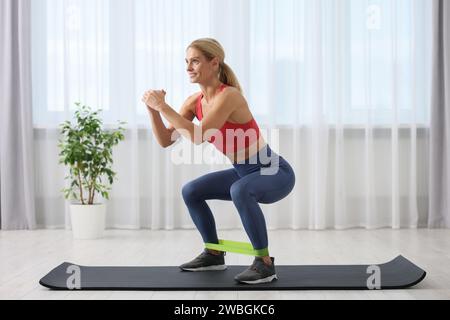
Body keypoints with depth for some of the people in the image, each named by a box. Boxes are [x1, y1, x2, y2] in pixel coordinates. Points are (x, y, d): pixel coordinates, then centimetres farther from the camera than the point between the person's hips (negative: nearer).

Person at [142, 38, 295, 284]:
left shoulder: (229, 95, -26)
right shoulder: (194, 101, -2)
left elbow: (198, 136, -36)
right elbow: (165, 141, -3)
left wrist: (163, 107, -31)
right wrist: (153, 109, -16)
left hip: (275, 172, -8)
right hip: (245, 173, 8)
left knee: (239, 190, -37)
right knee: (191, 191, 7)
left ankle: (265, 263, -21)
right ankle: (214, 254, 22)